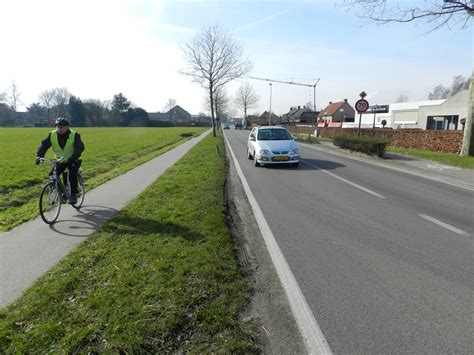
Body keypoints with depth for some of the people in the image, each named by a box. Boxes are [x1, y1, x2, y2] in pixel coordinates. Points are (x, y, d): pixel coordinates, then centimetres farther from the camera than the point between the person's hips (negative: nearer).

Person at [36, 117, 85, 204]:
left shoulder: (74, 135, -20)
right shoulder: (52, 135, -8)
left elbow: (80, 147, -33)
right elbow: (44, 145, -14)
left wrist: (72, 158, -50)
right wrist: (39, 156, -33)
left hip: (73, 161, -4)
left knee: (72, 174, -26)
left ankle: (73, 194, -11)